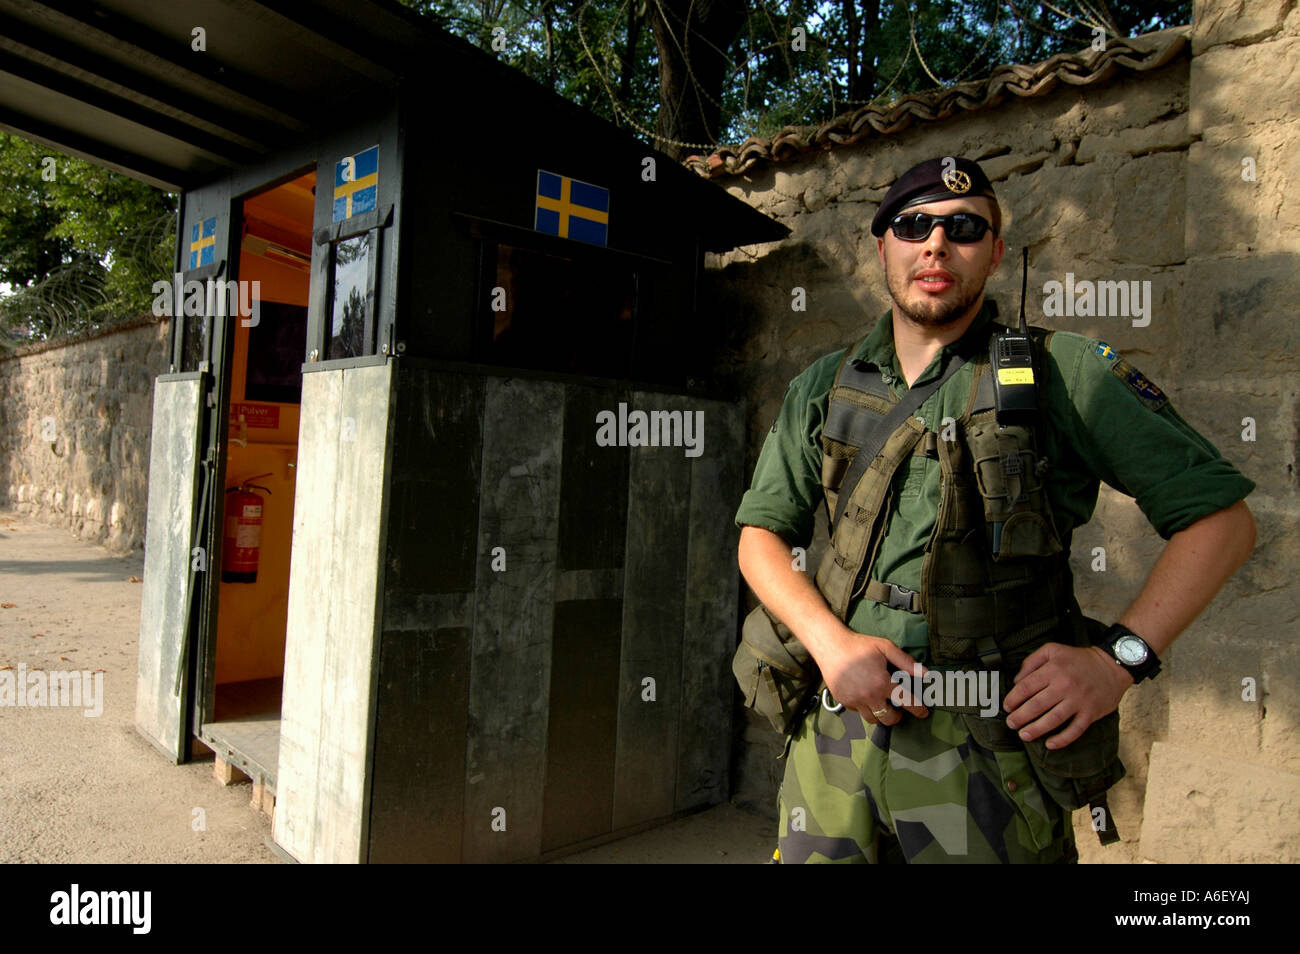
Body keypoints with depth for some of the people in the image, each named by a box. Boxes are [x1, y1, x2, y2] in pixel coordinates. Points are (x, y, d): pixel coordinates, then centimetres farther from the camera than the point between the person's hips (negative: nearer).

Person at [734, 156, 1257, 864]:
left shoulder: (1064, 374, -3)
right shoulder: (824, 388, 8)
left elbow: (1221, 516, -2)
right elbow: (761, 533, 7)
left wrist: (1119, 657, -13)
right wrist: (830, 640, -9)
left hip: (986, 751, -2)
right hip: (837, 725, 3)